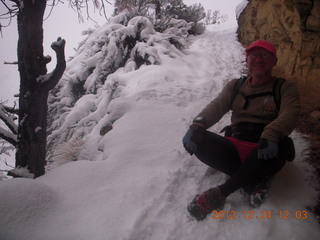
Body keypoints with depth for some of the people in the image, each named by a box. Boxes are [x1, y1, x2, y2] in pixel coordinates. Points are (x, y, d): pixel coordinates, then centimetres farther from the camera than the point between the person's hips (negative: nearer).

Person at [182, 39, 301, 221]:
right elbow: (217, 106, -1)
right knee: (198, 140, -23)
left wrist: (270, 135, -37)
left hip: (264, 151, -2)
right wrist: (197, 124, -24)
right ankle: (255, 180, -17)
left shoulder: (285, 88, 5)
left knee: (282, 146, -37)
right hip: (235, 149, 3)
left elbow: (290, 113, -15)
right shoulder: (235, 86, 15)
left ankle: (220, 193, -27)